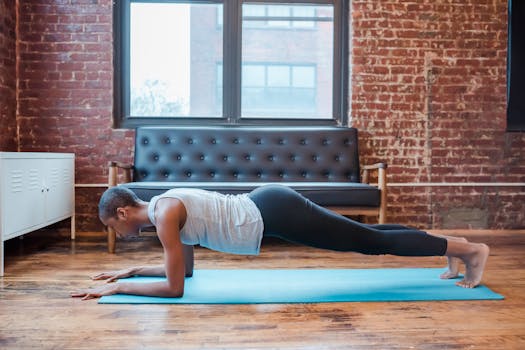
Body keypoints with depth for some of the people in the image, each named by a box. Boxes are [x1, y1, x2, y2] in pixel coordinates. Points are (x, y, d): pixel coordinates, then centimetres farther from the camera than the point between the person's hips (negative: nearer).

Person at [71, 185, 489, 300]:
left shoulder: (165, 214, -14)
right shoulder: (166, 207, 13)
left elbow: (174, 286, -14)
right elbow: (183, 267, 24)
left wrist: (116, 288, -5)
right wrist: (130, 270, 24)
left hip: (275, 212, -8)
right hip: (270, 206, 8)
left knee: (372, 241, 0)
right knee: (367, 239, 16)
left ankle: (466, 248, 14)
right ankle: (453, 248, 29)